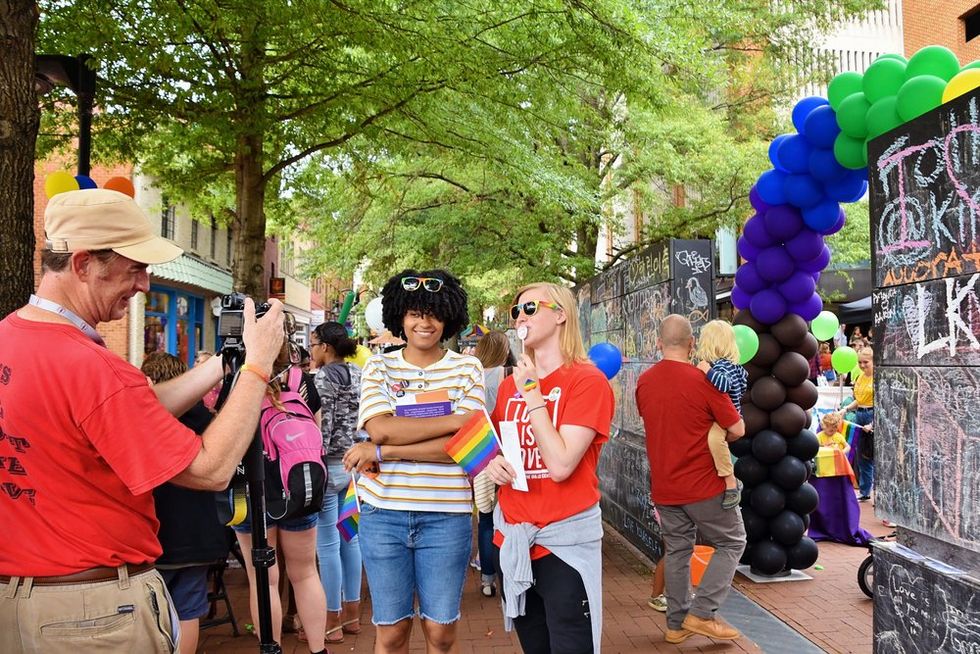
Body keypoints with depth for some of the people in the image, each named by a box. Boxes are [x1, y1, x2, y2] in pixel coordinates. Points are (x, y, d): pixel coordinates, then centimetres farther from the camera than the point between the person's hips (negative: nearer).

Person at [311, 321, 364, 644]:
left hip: (331, 466, -8)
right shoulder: (359, 374, 9)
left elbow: (322, 426, -18)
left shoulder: (323, 377, -14)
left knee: (327, 545, 0)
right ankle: (352, 614, 23)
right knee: (350, 538, 14)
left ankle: (333, 622, 9)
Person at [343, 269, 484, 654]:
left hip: (446, 515, 0)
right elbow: (381, 429, -13)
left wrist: (381, 453, -14)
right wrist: (454, 419, -15)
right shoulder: (378, 367, 3)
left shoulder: (467, 369, 0)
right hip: (384, 511, 1)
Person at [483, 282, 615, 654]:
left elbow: (560, 465, -21)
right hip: (512, 538, 6)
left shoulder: (588, 380, -12)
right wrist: (492, 463, -5)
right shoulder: (509, 384, 6)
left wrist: (532, 392, -17)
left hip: (564, 541, -6)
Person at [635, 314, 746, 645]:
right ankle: (701, 612, 5)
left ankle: (676, 622, 21)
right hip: (703, 484, -5)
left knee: (677, 550, 15)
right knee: (732, 542, 12)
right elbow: (738, 430, -11)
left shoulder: (644, 382, 0)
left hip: (664, 486, 5)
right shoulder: (704, 380, -17)